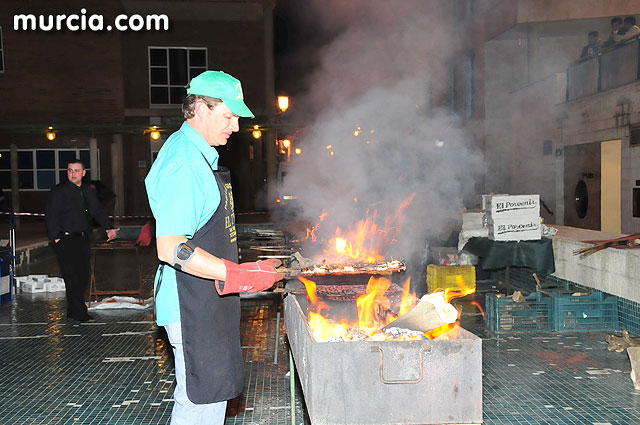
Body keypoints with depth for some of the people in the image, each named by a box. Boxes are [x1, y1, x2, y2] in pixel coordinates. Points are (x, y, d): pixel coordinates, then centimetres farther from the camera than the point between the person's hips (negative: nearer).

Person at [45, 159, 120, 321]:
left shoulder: (88, 191, 15)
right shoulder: (59, 191, -4)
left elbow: (97, 211, 17)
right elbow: (51, 215, -9)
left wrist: (108, 228, 5)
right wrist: (56, 237, -16)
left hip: (82, 239, 7)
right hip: (65, 239, -7)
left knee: (85, 273, 6)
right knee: (72, 275, -7)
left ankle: (74, 309, 17)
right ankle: (78, 310, 2)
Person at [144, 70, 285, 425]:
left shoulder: (198, 155, 14)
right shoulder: (182, 165, -20)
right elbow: (171, 249, -26)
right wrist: (238, 275, -27)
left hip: (209, 302, 10)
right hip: (192, 307, -10)